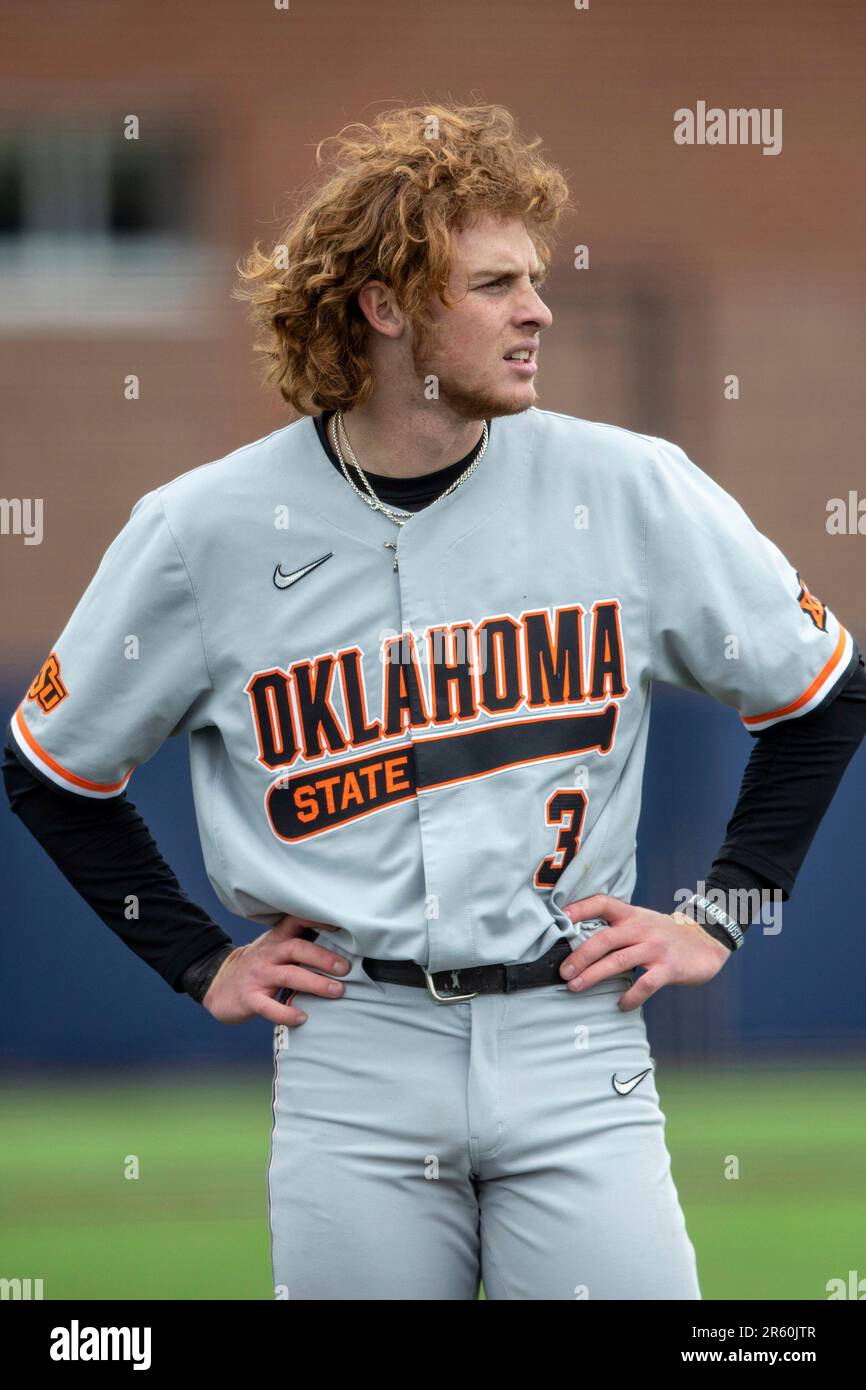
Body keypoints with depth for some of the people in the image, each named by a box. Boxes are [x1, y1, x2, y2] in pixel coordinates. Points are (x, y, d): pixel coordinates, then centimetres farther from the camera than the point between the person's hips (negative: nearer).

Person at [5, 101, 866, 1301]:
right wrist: (201, 963, 8)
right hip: (350, 1056, 0)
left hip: (574, 1037, 0)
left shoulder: (628, 491, 1)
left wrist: (721, 912, 8)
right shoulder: (207, 531, -1)